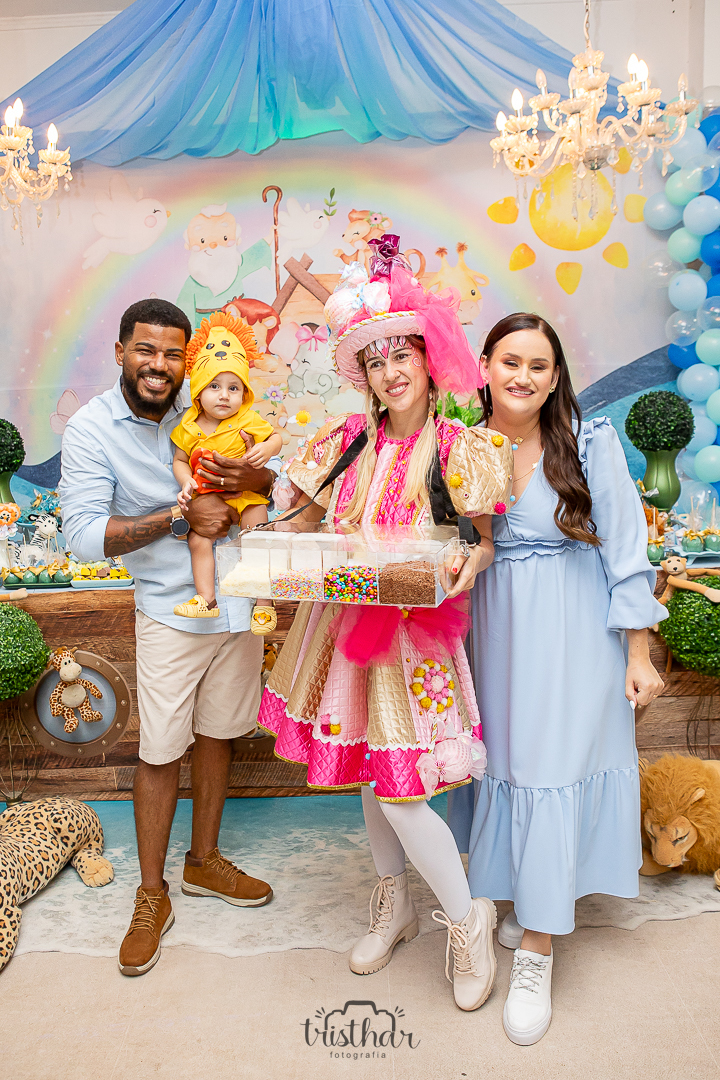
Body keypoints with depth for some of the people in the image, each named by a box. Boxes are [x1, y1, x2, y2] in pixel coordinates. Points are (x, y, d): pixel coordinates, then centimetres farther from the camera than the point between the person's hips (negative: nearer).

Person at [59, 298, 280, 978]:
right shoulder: (91, 429, -8)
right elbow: (82, 534, -16)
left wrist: (254, 477, -20)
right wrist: (180, 518, -23)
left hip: (238, 601, 4)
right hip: (171, 612, -3)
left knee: (218, 732, 16)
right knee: (160, 752, 4)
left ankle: (203, 861, 37)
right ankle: (151, 896, 25)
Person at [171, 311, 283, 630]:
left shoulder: (247, 421, -8)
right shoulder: (189, 427, -2)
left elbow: (276, 438, 2)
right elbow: (180, 460, 7)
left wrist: (266, 450, -21)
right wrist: (186, 483, -12)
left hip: (246, 495, -2)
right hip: (206, 498, 2)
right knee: (198, 542, -12)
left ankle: (264, 603, 2)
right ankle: (207, 600, -6)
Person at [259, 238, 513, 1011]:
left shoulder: (458, 448, -6)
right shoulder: (350, 442, 4)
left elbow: (485, 537, -1)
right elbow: (304, 519, 9)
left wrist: (473, 559, -23)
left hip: (416, 630, -4)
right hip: (347, 621, 5)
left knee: (400, 788, -6)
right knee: (366, 771, 16)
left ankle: (467, 919, 20)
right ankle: (392, 904, 40)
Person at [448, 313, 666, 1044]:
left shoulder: (591, 443, -8)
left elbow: (625, 549, -5)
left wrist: (639, 652, -5)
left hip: (573, 636, -3)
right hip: (493, 630, 3)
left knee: (551, 769, -1)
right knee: (502, 760, 10)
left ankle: (535, 955, 12)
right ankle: (528, 893, 36)